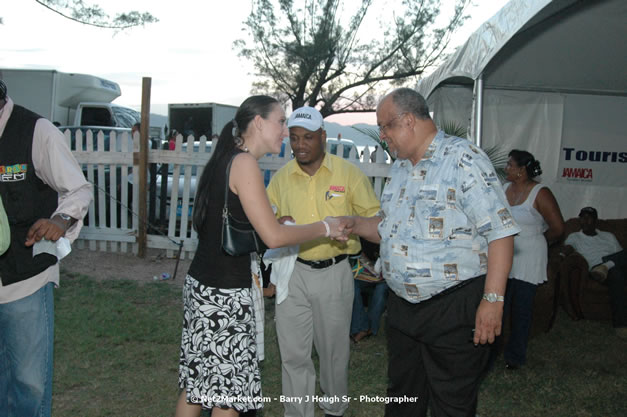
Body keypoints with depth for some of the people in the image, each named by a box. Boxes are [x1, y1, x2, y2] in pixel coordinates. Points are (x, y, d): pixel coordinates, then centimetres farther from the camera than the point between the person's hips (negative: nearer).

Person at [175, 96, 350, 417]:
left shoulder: (225, 160, 13)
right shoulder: (244, 162, -14)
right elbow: (273, 237, -17)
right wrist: (324, 228, -5)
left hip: (202, 283, 9)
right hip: (224, 294, -9)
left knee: (197, 384, 16)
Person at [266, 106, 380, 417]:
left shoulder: (348, 173, -5)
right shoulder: (281, 177, 3)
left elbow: (374, 216, 1)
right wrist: (277, 224, -10)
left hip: (334, 272, -1)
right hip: (293, 272, 2)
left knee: (334, 348, 15)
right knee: (293, 352, 6)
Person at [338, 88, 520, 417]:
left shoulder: (463, 159, -12)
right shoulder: (399, 169, 13)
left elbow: (499, 231, -18)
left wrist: (493, 299, -23)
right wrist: (356, 225, 5)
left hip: (454, 307, -7)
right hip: (402, 305, 8)